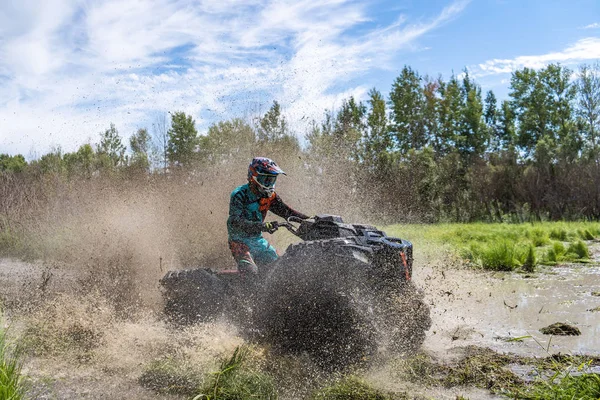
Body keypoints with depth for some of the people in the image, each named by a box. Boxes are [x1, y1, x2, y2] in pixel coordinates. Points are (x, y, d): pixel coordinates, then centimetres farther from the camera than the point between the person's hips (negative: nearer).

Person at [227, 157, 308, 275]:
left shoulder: (270, 196, 4)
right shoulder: (239, 195, -17)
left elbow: (286, 211, 6)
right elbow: (236, 221, -28)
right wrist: (263, 226, -41)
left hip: (258, 239, 7)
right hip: (240, 240, -7)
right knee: (250, 272, -26)